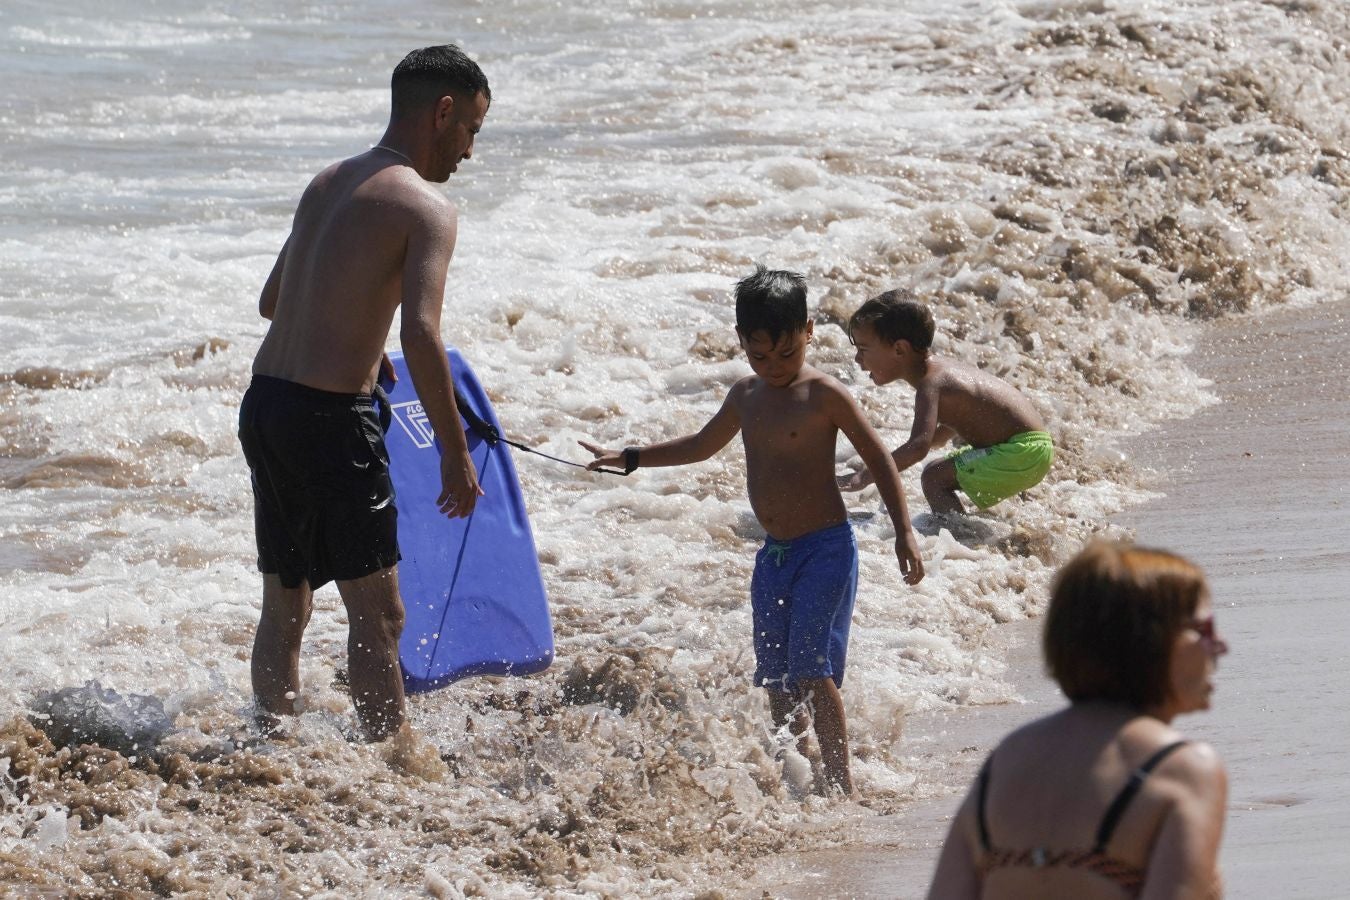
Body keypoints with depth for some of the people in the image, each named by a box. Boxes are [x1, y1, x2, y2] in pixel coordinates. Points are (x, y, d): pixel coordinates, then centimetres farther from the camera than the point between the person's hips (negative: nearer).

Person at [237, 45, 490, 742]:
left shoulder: (326, 184, 15)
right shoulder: (425, 208, -9)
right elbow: (421, 336, -20)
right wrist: (456, 454, -14)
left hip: (263, 403, 8)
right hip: (330, 418, -8)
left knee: (283, 606, 17)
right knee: (377, 615, 0)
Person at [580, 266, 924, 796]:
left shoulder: (823, 395, -11)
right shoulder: (746, 395, 10)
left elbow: (878, 458, -8)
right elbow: (702, 445, 28)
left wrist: (904, 532, -15)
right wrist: (629, 459, 29)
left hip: (825, 549, -8)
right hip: (774, 555, 8)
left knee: (812, 668, -17)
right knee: (776, 675, 9)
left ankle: (839, 784, -14)